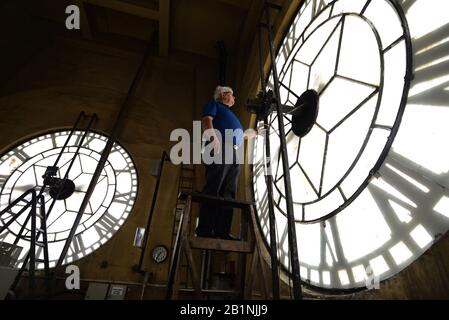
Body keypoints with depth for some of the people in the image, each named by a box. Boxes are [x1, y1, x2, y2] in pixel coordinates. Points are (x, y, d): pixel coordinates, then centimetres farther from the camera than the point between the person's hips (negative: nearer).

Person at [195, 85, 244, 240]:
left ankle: (222, 231, -4)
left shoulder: (230, 114, 38)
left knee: (228, 194, -3)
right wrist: (213, 137, -21)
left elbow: (239, 136, 37)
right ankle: (204, 229, -16)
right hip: (220, 148, -8)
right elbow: (206, 119, -4)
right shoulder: (214, 104, 16)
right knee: (213, 189, -16)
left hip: (234, 153, 8)